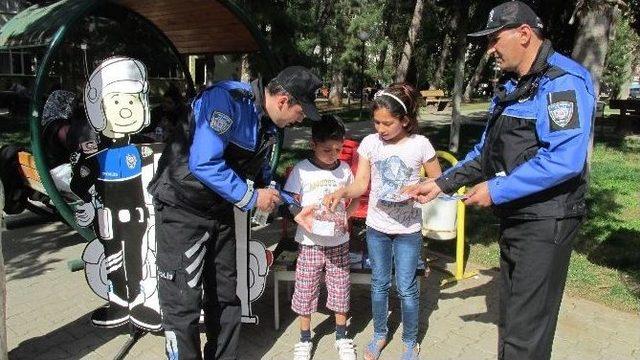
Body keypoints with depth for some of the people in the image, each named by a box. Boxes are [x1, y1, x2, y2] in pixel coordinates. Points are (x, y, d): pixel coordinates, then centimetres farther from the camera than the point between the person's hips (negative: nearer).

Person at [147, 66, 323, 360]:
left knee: (225, 297, 14)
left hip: (220, 211, 8)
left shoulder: (268, 124, 5)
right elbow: (204, 163, -30)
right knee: (183, 303, -4)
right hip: (183, 209, -8)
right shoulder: (227, 99, -22)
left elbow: (261, 176, 16)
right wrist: (251, 198, -21)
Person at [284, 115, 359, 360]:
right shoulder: (302, 170, -9)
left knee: (340, 289, 11)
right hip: (309, 241, -2)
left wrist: (346, 215, -9)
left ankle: (342, 337, 31)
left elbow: (355, 199, 10)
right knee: (305, 290, 7)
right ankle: (305, 340, 27)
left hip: (339, 241, 2)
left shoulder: (345, 169, -1)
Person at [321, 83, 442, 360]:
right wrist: (343, 192, -26)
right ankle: (379, 334, 37)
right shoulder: (370, 142, -6)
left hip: (408, 229, -2)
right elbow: (361, 184, -6)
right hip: (377, 226, 2)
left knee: (406, 288, 7)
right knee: (379, 283, 16)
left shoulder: (420, 144, -11)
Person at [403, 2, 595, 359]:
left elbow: (564, 160, -28)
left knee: (526, 331, -2)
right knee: (511, 316, 21)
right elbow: (486, 152, 17)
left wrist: (497, 190, -21)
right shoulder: (512, 88, 13)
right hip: (514, 218, 9)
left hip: (546, 222, -9)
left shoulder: (563, 82, -16)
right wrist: (441, 184, 9)